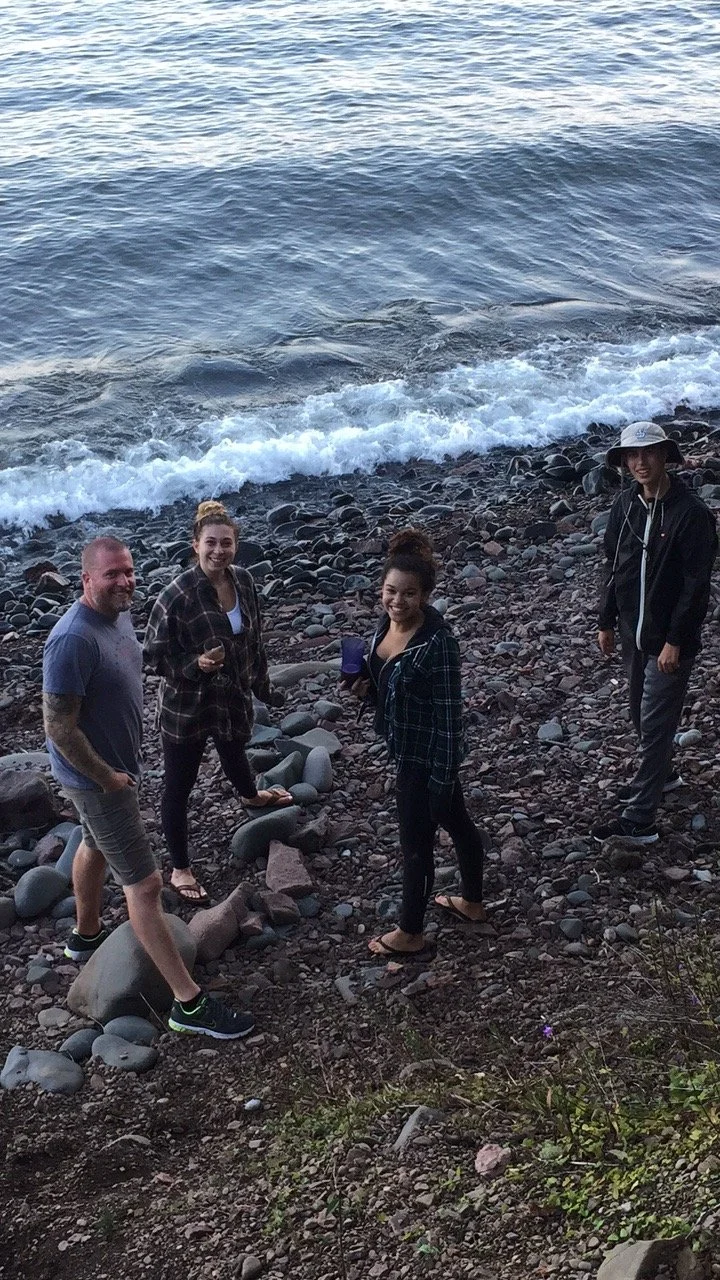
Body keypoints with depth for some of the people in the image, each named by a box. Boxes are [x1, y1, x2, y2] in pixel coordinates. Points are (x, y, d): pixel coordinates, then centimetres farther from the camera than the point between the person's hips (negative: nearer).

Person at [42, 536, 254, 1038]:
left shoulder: (119, 615, -3)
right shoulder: (74, 639, -32)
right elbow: (59, 727, -30)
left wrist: (120, 764, 14)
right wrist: (108, 778, -20)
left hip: (117, 764, 10)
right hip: (98, 776, -10)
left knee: (96, 846, 30)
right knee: (145, 883, -5)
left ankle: (87, 936, 55)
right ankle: (189, 1004, 1)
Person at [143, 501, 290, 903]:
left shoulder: (244, 581, -8)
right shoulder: (177, 595, -27)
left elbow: (254, 638, 7)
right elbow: (154, 655, -19)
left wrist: (262, 683, 16)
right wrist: (196, 664, -34)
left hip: (234, 696, 6)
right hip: (186, 706, -6)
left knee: (235, 750, 35)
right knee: (179, 787, 7)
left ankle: (251, 795, 68)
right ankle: (180, 869, 24)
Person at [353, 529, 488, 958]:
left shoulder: (437, 642, -29)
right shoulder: (390, 621, -4)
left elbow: (450, 713, -24)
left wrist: (442, 778, -20)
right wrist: (367, 688, -8)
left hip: (427, 755, -8)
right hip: (409, 748, 8)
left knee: (416, 844, 9)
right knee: (458, 824, 25)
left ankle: (411, 935, 29)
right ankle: (473, 902, 46)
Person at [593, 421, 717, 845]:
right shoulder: (626, 504, 2)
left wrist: (675, 641, -18)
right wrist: (607, 622, 13)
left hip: (670, 638, -7)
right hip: (635, 632, 7)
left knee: (656, 723, -5)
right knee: (642, 714, 21)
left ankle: (640, 821, -1)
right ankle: (661, 775, 45)